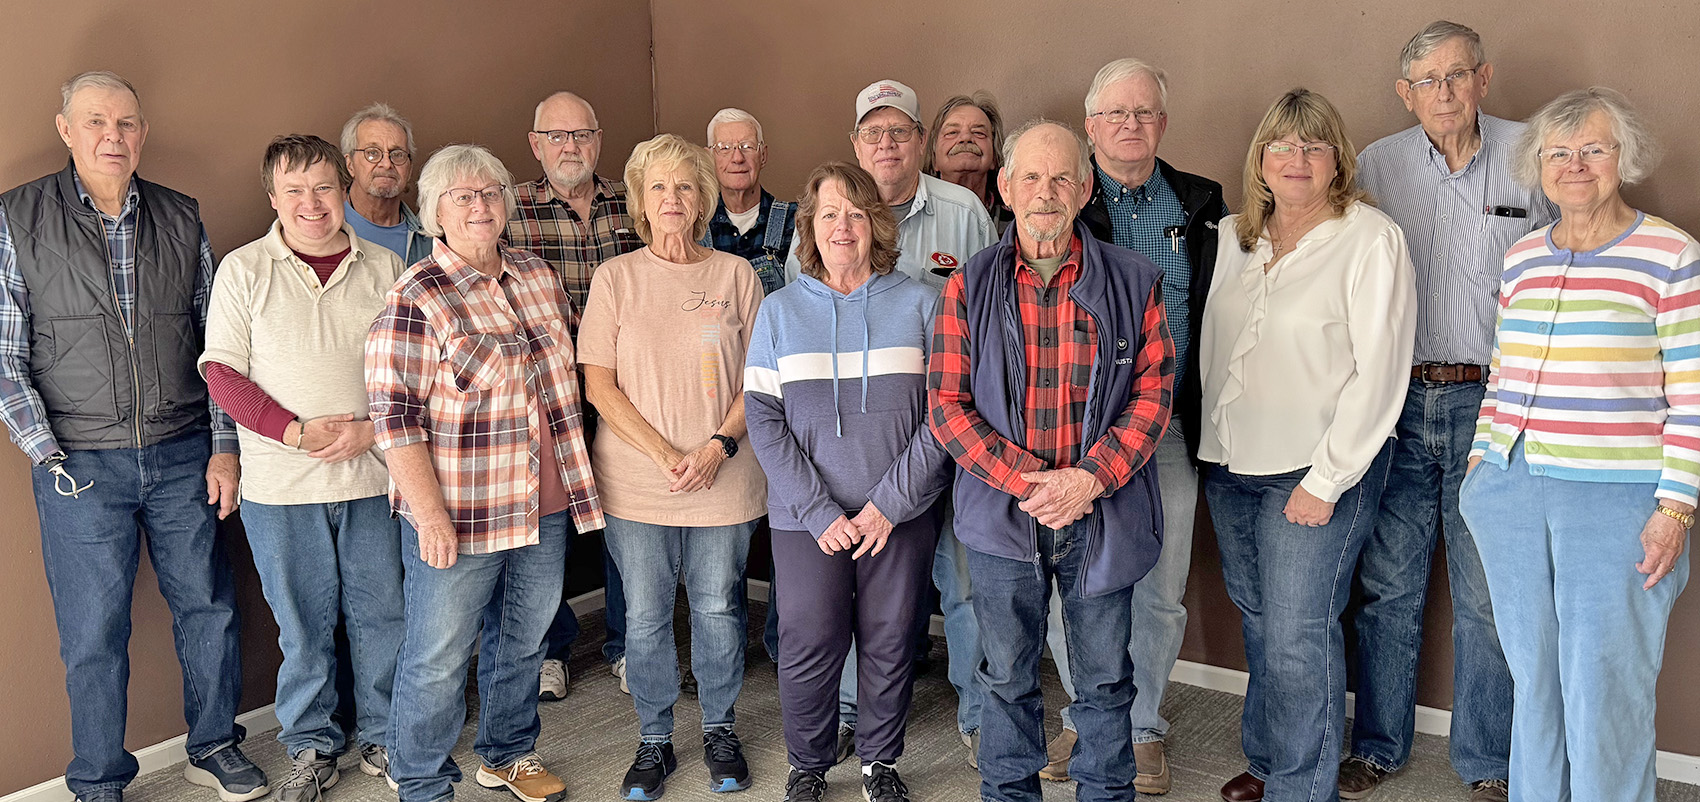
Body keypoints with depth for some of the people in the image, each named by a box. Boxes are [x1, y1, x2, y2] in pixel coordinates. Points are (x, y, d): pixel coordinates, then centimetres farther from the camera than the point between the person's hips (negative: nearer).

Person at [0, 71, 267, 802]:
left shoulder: (181, 220, 5)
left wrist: (225, 446, 3)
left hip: (182, 456, 3)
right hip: (80, 466, -2)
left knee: (208, 606, 10)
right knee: (93, 633, 6)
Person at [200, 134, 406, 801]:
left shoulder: (384, 267, 4)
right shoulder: (244, 270, 0)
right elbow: (223, 372, -3)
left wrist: (373, 428, -11)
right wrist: (297, 432, -15)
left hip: (374, 474, 1)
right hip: (281, 484, -1)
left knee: (381, 612, 10)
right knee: (302, 621, 9)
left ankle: (382, 738, 29)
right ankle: (311, 747, 27)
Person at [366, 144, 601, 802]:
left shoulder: (539, 277, 8)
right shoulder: (414, 299, -11)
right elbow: (394, 416, -15)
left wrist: (577, 478, 16)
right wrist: (430, 516, -19)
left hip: (546, 505, 6)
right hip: (457, 514, -6)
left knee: (524, 642, 20)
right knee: (438, 659, 5)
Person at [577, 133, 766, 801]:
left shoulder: (736, 274, 4)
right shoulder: (616, 277, 2)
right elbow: (599, 384, -3)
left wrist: (718, 446, -12)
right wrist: (665, 455, -13)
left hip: (724, 478, 0)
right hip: (636, 481, 0)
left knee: (718, 609, 9)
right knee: (645, 615, 7)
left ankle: (720, 731, 29)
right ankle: (655, 740, 25)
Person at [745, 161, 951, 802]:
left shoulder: (918, 304, 2)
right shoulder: (780, 310, 3)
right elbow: (763, 419, -3)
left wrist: (892, 502, -10)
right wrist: (819, 512, -12)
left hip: (901, 516, 0)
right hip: (807, 521, 0)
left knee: (890, 645, 9)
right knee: (808, 646, 3)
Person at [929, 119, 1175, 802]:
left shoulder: (1133, 282, 0)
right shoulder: (970, 286, -1)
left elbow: (1153, 391, -2)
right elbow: (946, 403, -4)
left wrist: (1091, 478, -15)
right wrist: (1024, 478, -15)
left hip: (1103, 516, 0)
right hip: (1002, 515, 0)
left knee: (1104, 678, 13)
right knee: (1007, 676, 15)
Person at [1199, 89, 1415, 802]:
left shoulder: (1371, 240, -9)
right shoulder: (1234, 236, 9)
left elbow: (1379, 373, -14)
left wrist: (1325, 479, -16)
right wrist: (1214, 443, 12)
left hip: (1317, 470, -6)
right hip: (1230, 466, 6)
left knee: (1296, 636, -3)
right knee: (1257, 621, 16)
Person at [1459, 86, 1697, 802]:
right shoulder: (1522, 258, 12)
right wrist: (1481, 464, 12)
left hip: (1616, 501, -5)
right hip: (1513, 495, 5)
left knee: (1605, 691, 1)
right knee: (1532, 680, 13)